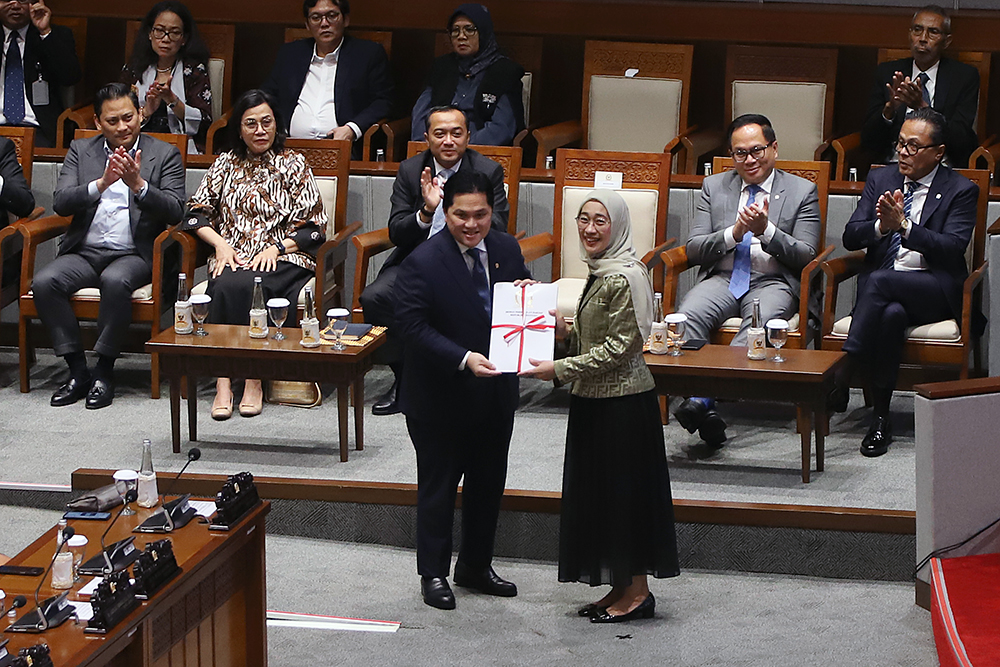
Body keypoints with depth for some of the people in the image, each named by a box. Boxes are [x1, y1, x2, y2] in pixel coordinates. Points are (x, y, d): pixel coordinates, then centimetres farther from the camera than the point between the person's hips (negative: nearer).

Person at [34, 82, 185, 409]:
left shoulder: (165, 154, 6)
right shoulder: (80, 150, 12)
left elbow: (175, 211, -5)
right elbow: (61, 203, -1)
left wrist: (138, 184, -20)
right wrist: (101, 183, -17)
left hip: (134, 255, -3)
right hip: (84, 252, 3)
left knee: (116, 281, -37)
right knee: (44, 282, -25)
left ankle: (104, 370, -20)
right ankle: (77, 370, -15)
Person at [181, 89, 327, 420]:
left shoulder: (293, 164, 10)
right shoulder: (225, 164, 18)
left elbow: (314, 226, 4)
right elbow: (196, 213, 14)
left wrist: (276, 248, -10)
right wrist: (220, 243, -4)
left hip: (282, 258, -2)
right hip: (232, 257, 2)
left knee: (250, 286, -35)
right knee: (225, 288, -33)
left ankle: (254, 378, -29)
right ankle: (224, 379, -34)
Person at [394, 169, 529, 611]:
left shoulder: (506, 250, 0)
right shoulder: (424, 262, -18)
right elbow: (412, 325, -21)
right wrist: (463, 359, -30)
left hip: (495, 390, 6)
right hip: (441, 396, -6)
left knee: (489, 482, 17)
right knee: (438, 486, 8)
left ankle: (475, 566, 33)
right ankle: (434, 574, 21)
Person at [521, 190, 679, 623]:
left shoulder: (625, 277, -18)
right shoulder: (599, 273, 13)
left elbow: (618, 348, -20)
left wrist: (560, 369, -19)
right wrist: (563, 330, 1)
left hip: (622, 404, -10)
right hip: (595, 400, 10)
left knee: (623, 491, -2)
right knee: (599, 492, 13)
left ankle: (637, 591, 8)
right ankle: (621, 588, 21)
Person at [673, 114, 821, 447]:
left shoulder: (802, 191, 10)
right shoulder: (714, 187, 16)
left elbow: (806, 256, 1)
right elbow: (694, 250, 8)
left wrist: (767, 230, -15)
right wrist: (734, 233, -10)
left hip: (773, 282, -2)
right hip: (721, 279, 2)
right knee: (688, 315, -31)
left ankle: (704, 399, -46)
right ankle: (700, 399, -40)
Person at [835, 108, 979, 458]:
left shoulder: (961, 190, 3)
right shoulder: (880, 179, 14)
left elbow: (952, 247, -12)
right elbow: (850, 238, 6)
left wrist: (904, 225, -23)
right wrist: (881, 226, -15)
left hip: (934, 290, -2)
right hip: (879, 289, 2)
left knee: (879, 281, -35)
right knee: (891, 314, -36)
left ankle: (842, 374, -33)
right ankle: (880, 417, -33)